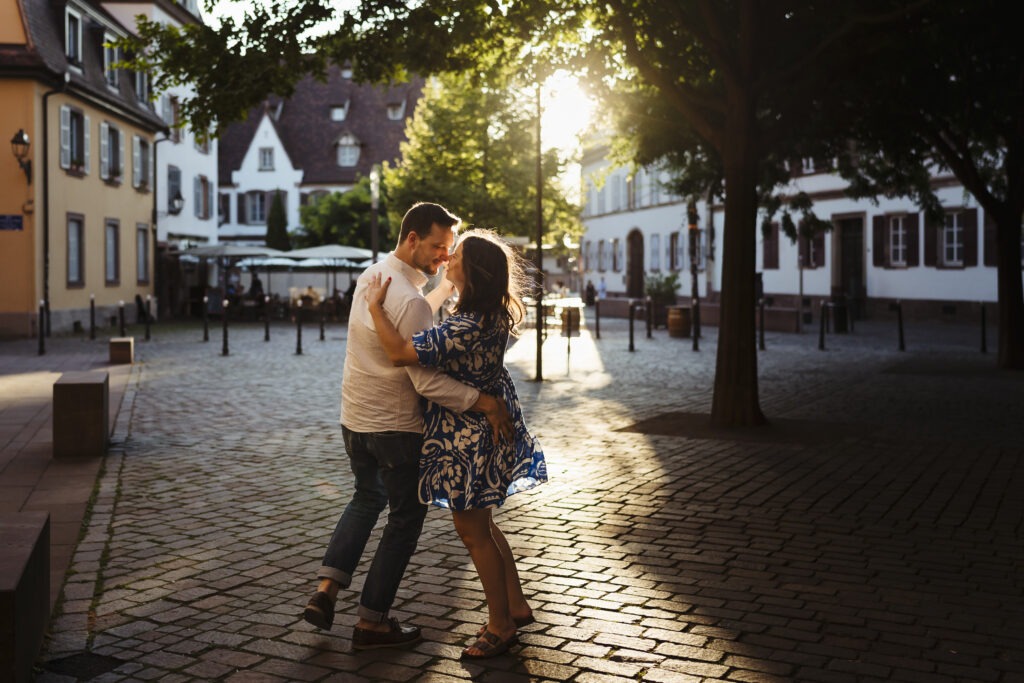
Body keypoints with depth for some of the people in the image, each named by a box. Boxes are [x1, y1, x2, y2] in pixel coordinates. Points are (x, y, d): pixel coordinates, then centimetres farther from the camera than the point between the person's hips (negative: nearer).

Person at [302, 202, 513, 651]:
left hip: (354, 417, 9)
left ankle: (325, 591, 18)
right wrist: (483, 401, -27)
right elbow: (427, 381, -29)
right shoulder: (410, 302, -26)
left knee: (367, 499, 28)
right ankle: (371, 622, 16)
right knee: (405, 518, 9)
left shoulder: (371, 275, 3)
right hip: (395, 427, -9)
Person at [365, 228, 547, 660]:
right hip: (488, 424, 10)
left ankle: (500, 626, 20)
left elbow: (400, 352, -32)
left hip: (467, 437, -10)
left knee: (473, 531, 6)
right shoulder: (494, 313, -2)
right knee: (481, 525, 22)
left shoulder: (467, 329, -31)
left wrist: (375, 307, -21)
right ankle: (516, 606, 34)